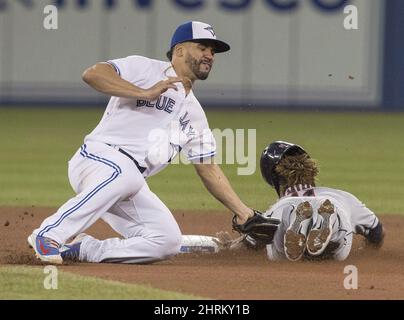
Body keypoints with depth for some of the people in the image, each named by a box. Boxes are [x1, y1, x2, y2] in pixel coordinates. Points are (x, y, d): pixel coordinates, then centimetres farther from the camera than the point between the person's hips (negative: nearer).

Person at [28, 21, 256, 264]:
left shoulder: (195, 114, 23)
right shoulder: (144, 69, 2)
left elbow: (209, 170, 23)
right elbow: (92, 74, -14)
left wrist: (243, 212, 13)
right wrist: (145, 93, -20)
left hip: (128, 190, 7)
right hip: (96, 159, -7)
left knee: (168, 241, -12)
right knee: (126, 173, -40)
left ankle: (83, 249, -2)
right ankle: (47, 235, -31)